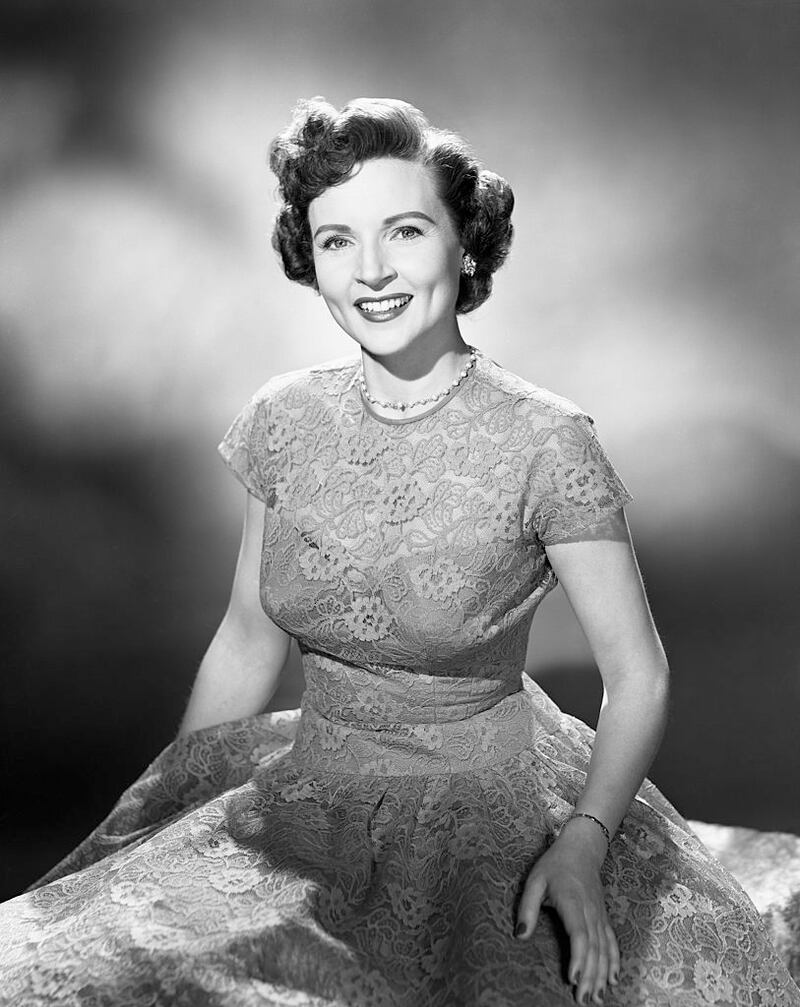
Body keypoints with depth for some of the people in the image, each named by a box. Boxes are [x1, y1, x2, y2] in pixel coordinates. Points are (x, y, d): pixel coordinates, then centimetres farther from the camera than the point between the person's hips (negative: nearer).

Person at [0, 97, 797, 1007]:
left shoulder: (544, 441, -15)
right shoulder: (284, 420, -2)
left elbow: (636, 676, -9)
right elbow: (246, 642, 9)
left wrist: (584, 843, -22)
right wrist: (151, 820, 10)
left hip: (491, 813, -3)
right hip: (309, 794, 3)